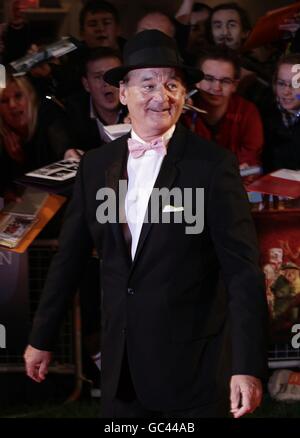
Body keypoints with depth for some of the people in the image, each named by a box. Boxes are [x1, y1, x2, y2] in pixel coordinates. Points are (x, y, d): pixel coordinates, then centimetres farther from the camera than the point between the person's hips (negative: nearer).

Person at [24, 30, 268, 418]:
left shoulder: (213, 165, -8)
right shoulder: (96, 165, 6)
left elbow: (243, 270, -11)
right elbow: (69, 258, 14)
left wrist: (248, 367, -17)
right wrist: (41, 339, 16)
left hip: (192, 368, -4)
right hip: (119, 363, 4)